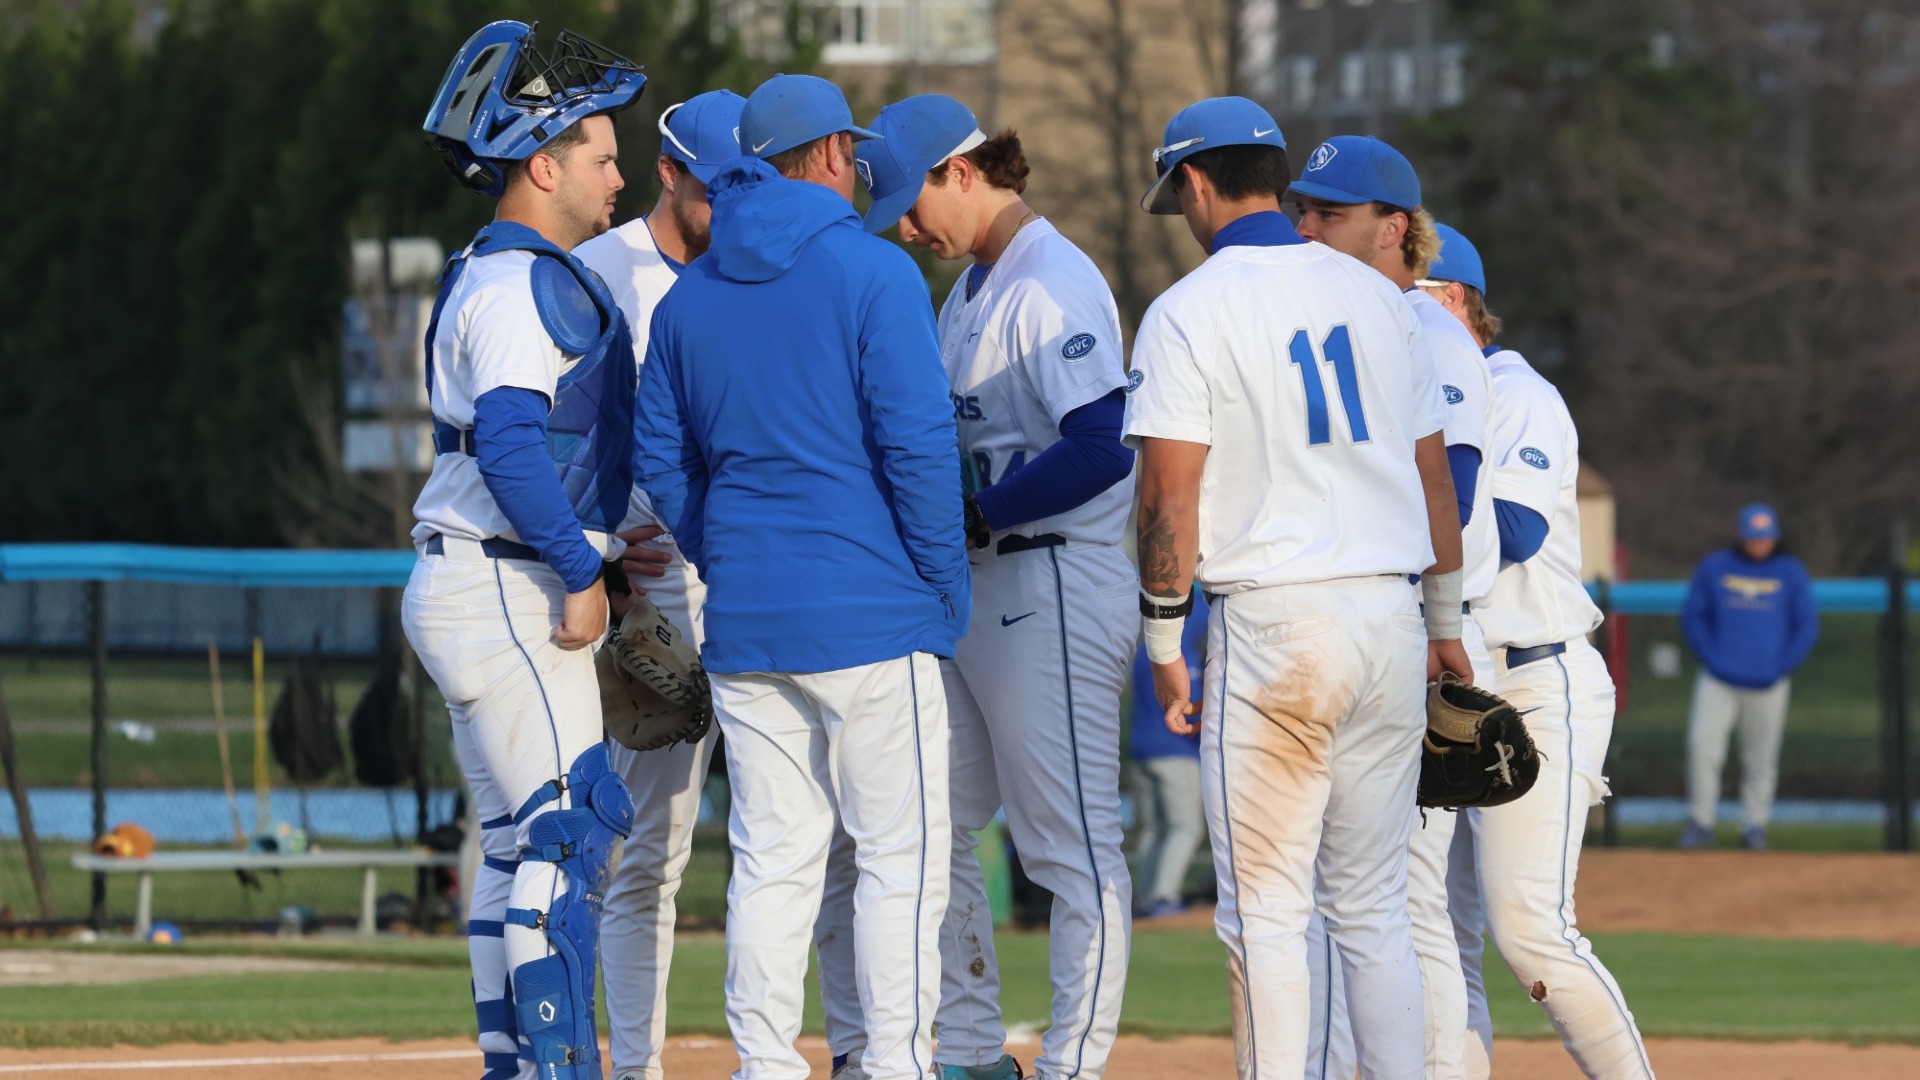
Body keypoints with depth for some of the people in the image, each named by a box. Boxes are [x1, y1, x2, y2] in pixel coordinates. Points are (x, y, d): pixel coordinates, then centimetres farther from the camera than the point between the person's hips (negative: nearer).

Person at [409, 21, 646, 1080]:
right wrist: (580, 571, -21)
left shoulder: (508, 278, 18)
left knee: (521, 841, 11)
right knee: (572, 822, -13)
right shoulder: (521, 287, -14)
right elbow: (511, 446, -25)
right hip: (504, 590, -11)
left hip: (493, 591, 11)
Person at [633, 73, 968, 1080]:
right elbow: (916, 439, -12)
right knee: (901, 854, -1)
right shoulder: (871, 272, -7)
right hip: (872, 611, -6)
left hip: (743, 619, 6)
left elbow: (660, 460, 14)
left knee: (772, 859, 8)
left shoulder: (687, 295, 11)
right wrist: (947, 580, -3)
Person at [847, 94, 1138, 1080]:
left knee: (1070, 843, -5)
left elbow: (1102, 448, -24)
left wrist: (974, 517, -19)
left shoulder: (1053, 285, -14)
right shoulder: (969, 289, 16)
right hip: (964, 591, 10)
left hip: (1054, 586, -10)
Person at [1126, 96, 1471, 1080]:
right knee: (1374, 905, 11)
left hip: (1272, 627, -5)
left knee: (1265, 908, -1)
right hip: (1391, 619, 5)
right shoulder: (1376, 295, 11)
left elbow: (1171, 497, -10)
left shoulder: (1188, 313, -6)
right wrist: (1444, 620, 21)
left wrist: (1162, 644, -2)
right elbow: (1434, 471, 14)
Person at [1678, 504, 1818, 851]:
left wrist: (1782, 668, -4)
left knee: (1761, 758, 2)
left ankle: (1755, 827, 11)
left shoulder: (1792, 572, 5)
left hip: (1768, 684, 0)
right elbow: (1692, 617, 8)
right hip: (1718, 679, 0)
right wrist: (1711, 658, -4)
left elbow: (1808, 625, 6)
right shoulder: (1714, 568, 5)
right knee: (1702, 744, -13)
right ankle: (1700, 825, -6)